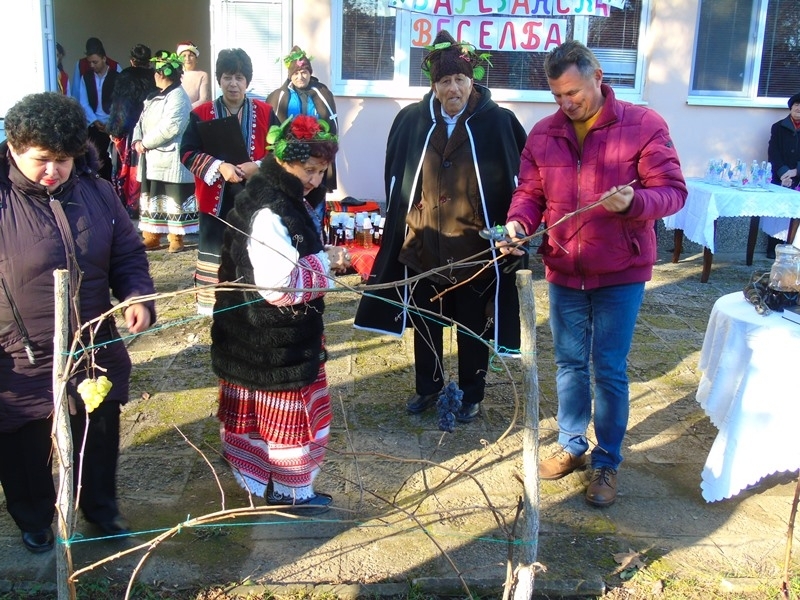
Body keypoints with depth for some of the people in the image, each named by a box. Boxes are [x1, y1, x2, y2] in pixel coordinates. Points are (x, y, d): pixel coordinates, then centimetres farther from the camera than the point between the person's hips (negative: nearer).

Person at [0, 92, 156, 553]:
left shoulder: (97, 192, -4)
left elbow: (128, 255, 4)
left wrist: (138, 297, -16)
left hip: (97, 354, 3)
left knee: (99, 442, 22)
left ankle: (101, 506, 48)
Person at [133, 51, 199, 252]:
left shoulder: (178, 96, -13)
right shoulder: (154, 97, 19)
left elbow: (169, 128, -23)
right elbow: (142, 121, 17)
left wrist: (145, 143, -14)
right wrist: (137, 141, -3)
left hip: (170, 160, -10)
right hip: (152, 159, 10)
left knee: (173, 200, -4)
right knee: (151, 198, 13)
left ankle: (176, 239, 5)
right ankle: (151, 238, 21)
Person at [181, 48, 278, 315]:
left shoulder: (265, 112, 3)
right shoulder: (201, 114, 1)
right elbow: (187, 153, -5)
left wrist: (258, 166, -16)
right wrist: (219, 166, -21)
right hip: (216, 198, 0)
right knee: (216, 249, 5)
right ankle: (214, 304, 15)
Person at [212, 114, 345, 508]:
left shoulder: (287, 199, 7)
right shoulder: (268, 213, -25)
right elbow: (280, 286, -30)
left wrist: (325, 257, 0)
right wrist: (326, 263, -18)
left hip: (276, 334, 10)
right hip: (275, 339, -10)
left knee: (256, 408, 21)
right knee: (288, 411, 6)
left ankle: (256, 475, 37)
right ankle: (287, 490, 23)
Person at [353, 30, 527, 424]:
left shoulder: (499, 123, -9)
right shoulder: (411, 120, 0)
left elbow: (521, 178, -3)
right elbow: (394, 177, 11)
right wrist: (400, 220, 9)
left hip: (475, 247, -3)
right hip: (422, 244, 3)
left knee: (471, 328, 12)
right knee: (424, 322, 17)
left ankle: (471, 396, 31)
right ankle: (428, 387, 36)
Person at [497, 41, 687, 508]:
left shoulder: (644, 125, -9)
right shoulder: (543, 134, 2)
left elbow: (673, 192, -10)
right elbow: (530, 193, 7)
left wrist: (634, 202, -30)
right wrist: (519, 222, -15)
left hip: (621, 272, -4)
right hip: (564, 272, 4)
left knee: (609, 370, 2)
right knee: (570, 364, 15)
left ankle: (608, 462, 20)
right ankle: (572, 446, 33)